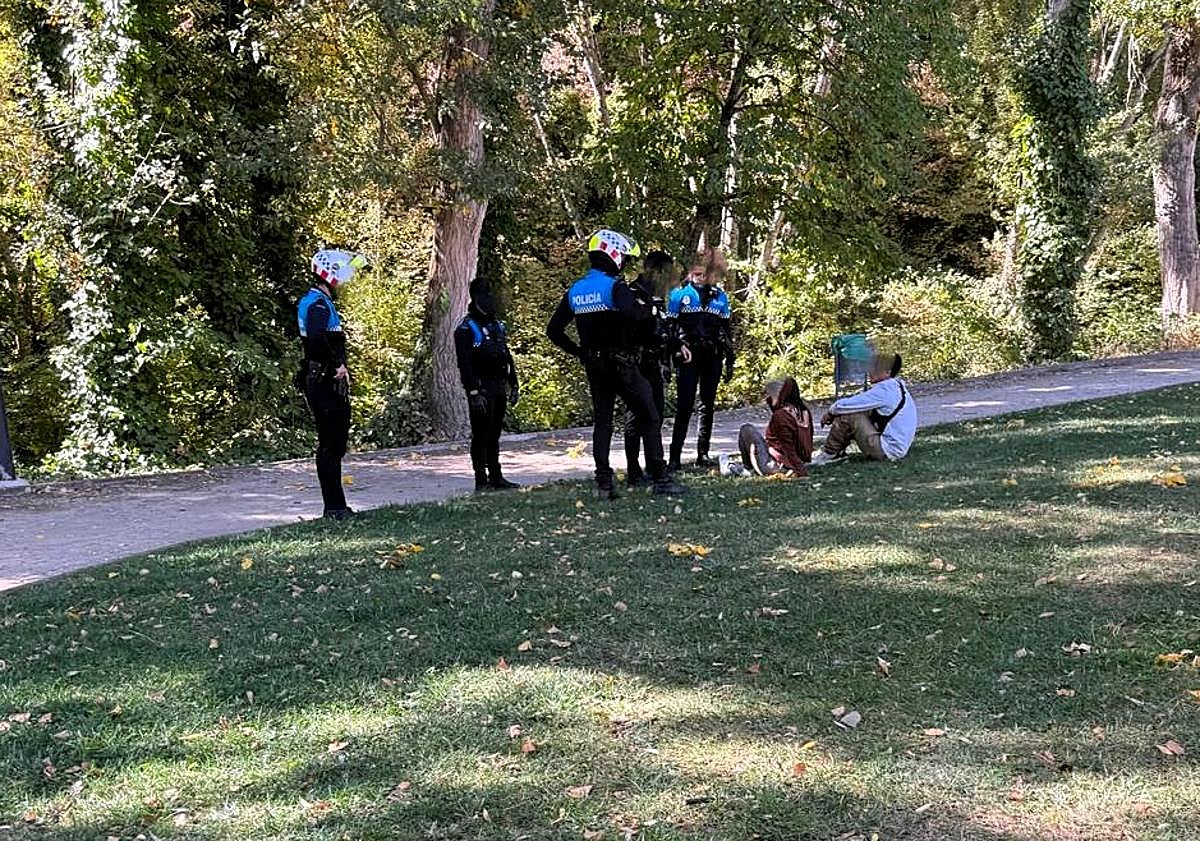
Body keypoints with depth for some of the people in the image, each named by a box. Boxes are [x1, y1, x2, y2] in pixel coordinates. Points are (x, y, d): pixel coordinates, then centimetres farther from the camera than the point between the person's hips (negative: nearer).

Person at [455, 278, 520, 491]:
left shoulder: (497, 325, 16)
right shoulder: (466, 329, -9)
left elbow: (507, 357, 21)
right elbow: (465, 364, -15)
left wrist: (514, 385, 16)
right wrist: (474, 393, -21)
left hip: (499, 388, 7)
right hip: (481, 388, -7)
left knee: (494, 435, 12)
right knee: (481, 436, -5)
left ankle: (496, 477, 16)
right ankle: (481, 480, -3)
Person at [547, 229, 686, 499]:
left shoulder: (575, 290, 9)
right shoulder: (614, 286, -12)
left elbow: (553, 330, 12)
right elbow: (631, 312, -33)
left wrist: (578, 351, 14)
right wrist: (649, 311, -13)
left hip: (593, 365, 6)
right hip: (621, 363, -6)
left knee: (602, 421, 12)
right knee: (649, 418, 1)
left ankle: (604, 483, 7)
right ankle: (660, 479, -2)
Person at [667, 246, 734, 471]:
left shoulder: (720, 296, 12)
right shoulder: (680, 294, 2)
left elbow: (726, 330, 17)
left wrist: (729, 360, 14)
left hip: (712, 357, 4)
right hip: (688, 357, -4)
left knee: (708, 406, 8)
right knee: (684, 405, -9)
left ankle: (703, 453, 16)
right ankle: (675, 456, -9)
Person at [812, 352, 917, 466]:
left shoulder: (884, 390, -18)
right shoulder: (897, 386, 12)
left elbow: (845, 405, -17)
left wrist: (831, 412, 3)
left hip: (887, 451, -10)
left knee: (847, 415, -12)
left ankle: (830, 454, 2)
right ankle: (838, 451, 14)